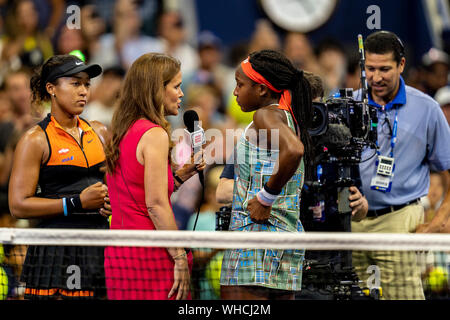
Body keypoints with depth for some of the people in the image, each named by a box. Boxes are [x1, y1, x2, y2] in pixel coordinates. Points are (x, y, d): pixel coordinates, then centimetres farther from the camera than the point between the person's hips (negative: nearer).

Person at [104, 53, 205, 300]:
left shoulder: (122, 134, 14)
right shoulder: (154, 134, -11)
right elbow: (155, 204, -16)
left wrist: (180, 174, 17)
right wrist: (180, 258, -15)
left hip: (118, 252, 9)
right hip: (150, 253, -9)